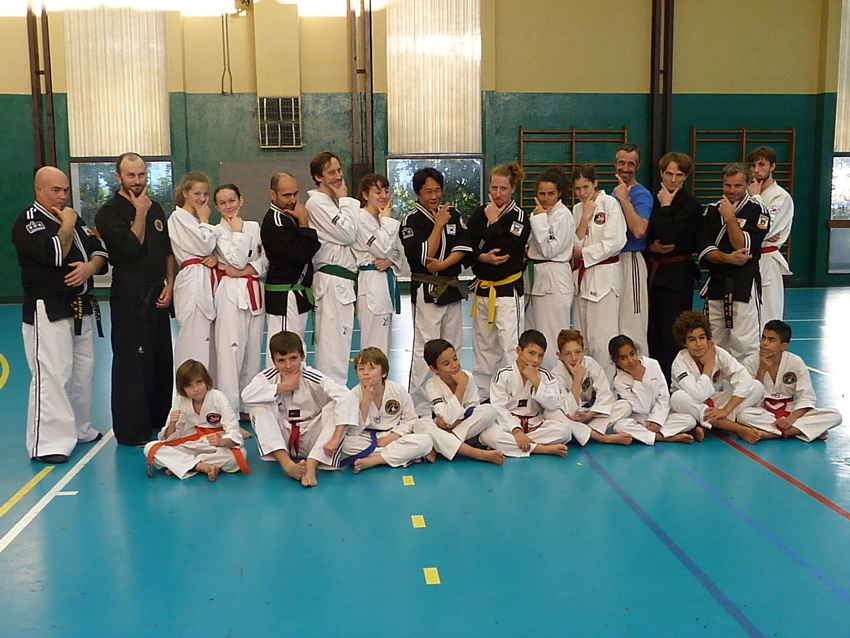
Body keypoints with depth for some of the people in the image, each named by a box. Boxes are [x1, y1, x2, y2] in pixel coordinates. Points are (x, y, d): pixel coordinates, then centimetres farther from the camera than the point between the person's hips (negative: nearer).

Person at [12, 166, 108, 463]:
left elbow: (100, 250, 13)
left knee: (83, 372, 14)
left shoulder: (74, 218, 17)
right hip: (47, 311, -8)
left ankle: (79, 429, 28)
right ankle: (47, 443, -7)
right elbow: (54, 254, -24)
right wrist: (67, 225, -10)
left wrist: (91, 266, -8)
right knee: (51, 377, -12)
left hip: (81, 309, 8)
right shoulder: (28, 222, -8)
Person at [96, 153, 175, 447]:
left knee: (162, 359, 13)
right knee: (132, 363, -5)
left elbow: (168, 250, 15)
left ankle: (159, 418, 28)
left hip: (157, 295, 7)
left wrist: (169, 285, 4)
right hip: (129, 297, -7)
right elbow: (129, 248, -21)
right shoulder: (109, 212, -7)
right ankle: (131, 430, 4)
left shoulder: (155, 208, 13)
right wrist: (140, 214, -13)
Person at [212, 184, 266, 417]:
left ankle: (247, 405, 22)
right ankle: (230, 412, -4)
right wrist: (237, 230, -9)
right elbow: (237, 259, -15)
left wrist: (245, 270, -11)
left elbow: (264, 260, 5)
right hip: (231, 292, -5)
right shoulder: (219, 232, -4)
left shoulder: (254, 227, 11)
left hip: (254, 291, 6)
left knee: (253, 350, 10)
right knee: (231, 351, -9)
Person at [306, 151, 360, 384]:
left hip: (344, 280, 10)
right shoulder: (316, 203, -10)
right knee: (333, 343, -10)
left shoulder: (334, 202, 19)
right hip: (332, 281, -10)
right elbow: (347, 234, -17)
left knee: (339, 344, 14)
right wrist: (344, 200, -8)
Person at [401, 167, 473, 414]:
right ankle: (419, 407, -3)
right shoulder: (412, 221, -7)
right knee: (425, 350, -10)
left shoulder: (452, 214, 10)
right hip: (426, 290, -6)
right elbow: (423, 257, -17)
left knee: (452, 348, 13)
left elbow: (464, 246, 0)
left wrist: (443, 264, -16)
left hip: (452, 288, 6)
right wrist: (438, 225, -14)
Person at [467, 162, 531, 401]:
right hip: (483, 289, 6)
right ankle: (482, 394, 26)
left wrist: (494, 222, -12)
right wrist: (482, 257, -16)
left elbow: (508, 250, -20)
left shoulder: (519, 217, -6)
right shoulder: (479, 213, 8)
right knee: (483, 346, 14)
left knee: (510, 347, -11)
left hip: (508, 290, -6)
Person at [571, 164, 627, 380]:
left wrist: (583, 253, -8)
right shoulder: (577, 209, 13)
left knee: (601, 336, -9)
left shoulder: (610, 203, -7)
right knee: (581, 335, 10)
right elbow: (574, 243, 4)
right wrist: (585, 217, -6)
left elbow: (615, 242, -14)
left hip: (604, 275, -7)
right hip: (582, 275, 7)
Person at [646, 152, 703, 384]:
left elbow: (669, 236, -19)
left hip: (678, 275, -5)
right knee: (653, 331, 8)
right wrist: (651, 246, -9)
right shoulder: (653, 199, 11)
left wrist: (665, 205, -10)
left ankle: (672, 384, 2)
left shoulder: (691, 205, -6)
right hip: (654, 271, 6)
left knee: (673, 333, -5)